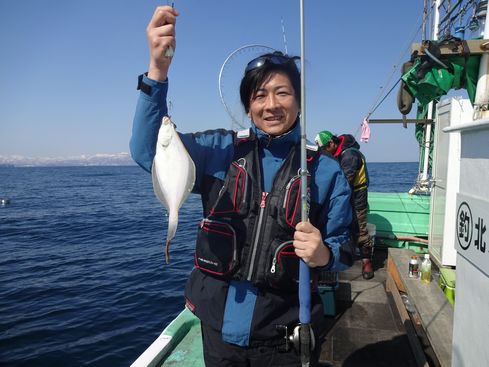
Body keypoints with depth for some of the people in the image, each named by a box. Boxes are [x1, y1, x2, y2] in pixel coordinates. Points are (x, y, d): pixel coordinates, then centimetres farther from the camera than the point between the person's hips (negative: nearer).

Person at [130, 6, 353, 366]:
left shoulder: (327, 171, -5)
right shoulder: (221, 150, -4)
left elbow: (343, 251, 1)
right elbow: (150, 151, -18)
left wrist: (323, 254, -23)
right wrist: (158, 69, -30)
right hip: (219, 327, 2)